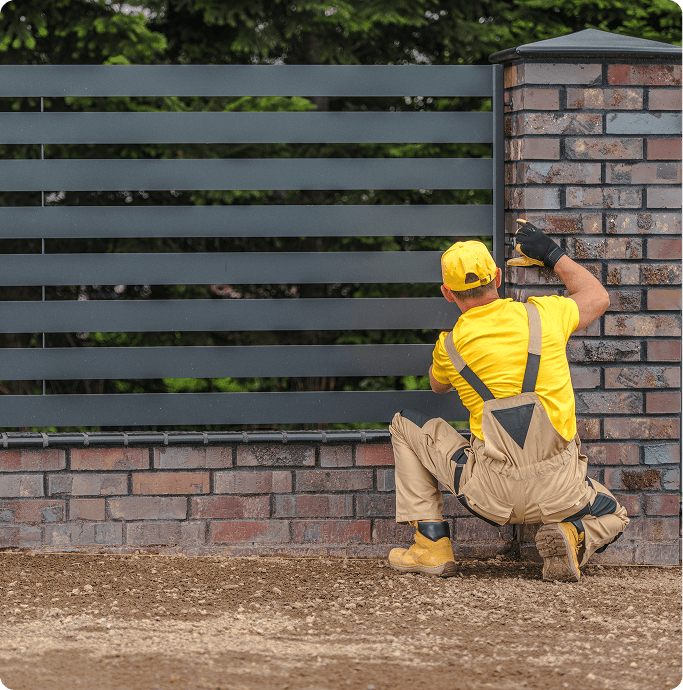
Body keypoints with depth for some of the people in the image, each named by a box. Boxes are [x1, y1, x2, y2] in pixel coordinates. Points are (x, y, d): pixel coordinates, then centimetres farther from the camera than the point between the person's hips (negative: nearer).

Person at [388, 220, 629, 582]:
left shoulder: (450, 346, 0)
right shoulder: (543, 315, 2)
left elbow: (437, 385, 27)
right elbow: (597, 297, 24)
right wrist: (553, 254, 32)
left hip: (491, 495, -1)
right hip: (559, 492, 1)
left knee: (406, 425, 19)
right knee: (612, 518, 33)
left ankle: (432, 545, 14)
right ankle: (574, 538, -5)